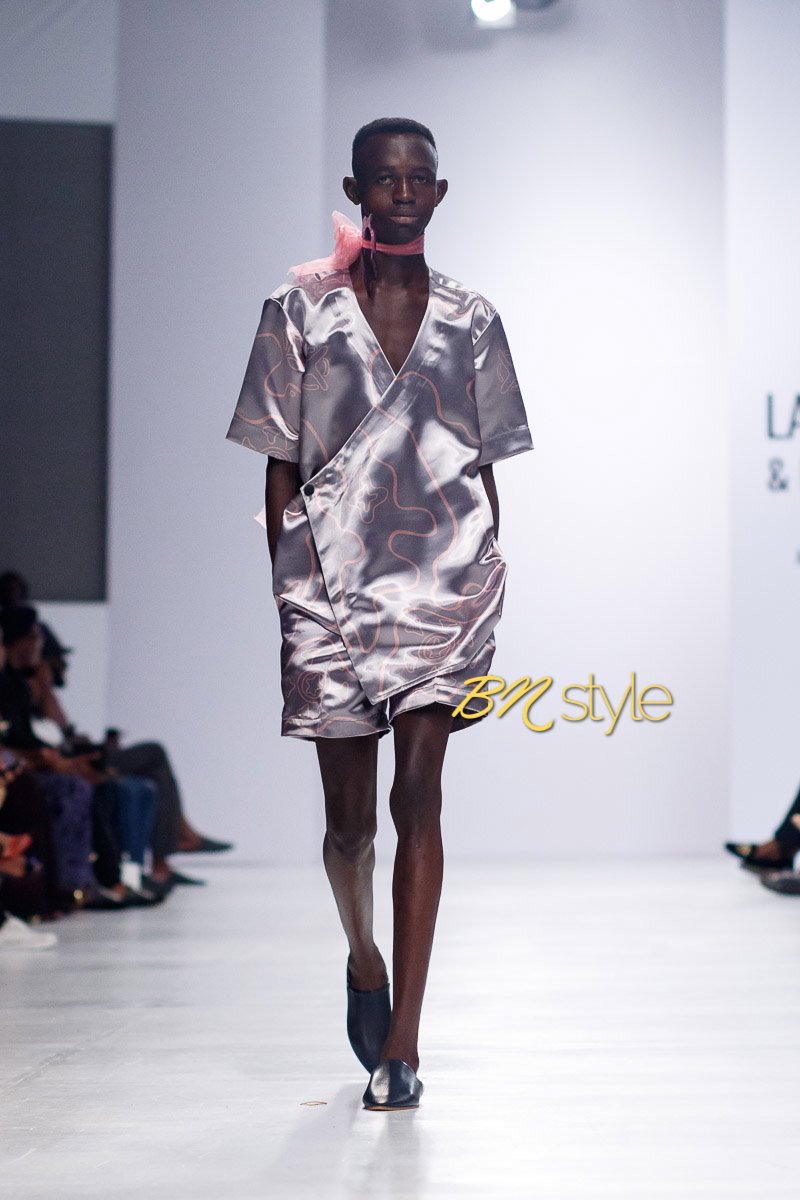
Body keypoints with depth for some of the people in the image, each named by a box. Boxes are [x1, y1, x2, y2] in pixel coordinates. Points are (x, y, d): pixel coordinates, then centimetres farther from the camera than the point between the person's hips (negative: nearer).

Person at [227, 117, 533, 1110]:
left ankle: (401, 1046, -7)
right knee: (348, 818, 6)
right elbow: (279, 471, 4)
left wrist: (487, 584, 6)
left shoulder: (471, 321, 9)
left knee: (418, 797, -9)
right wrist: (286, 600, -2)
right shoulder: (300, 311, 5)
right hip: (333, 580, 0)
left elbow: (486, 470, 12)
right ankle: (363, 958, 38)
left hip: (444, 580, 0)